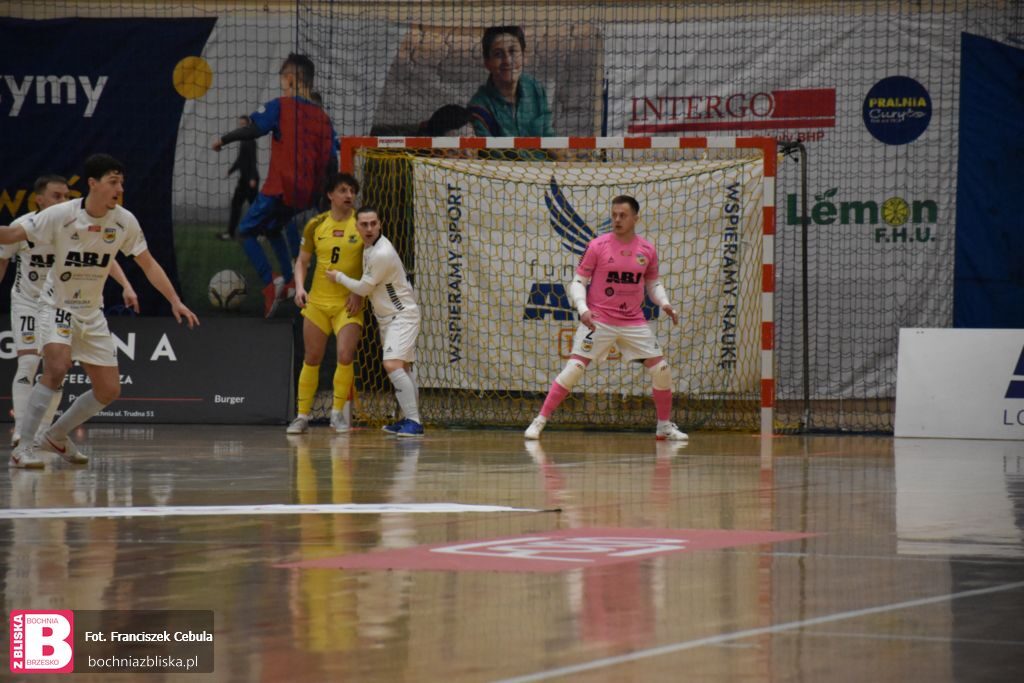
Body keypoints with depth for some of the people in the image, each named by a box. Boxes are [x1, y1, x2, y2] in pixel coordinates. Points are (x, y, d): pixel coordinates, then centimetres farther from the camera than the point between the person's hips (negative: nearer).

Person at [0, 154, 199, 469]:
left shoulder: (125, 221, -8)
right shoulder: (60, 215, -19)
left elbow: (148, 264, 0)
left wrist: (175, 301, -8)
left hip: (92, 314, 5)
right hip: (57, 307, -5)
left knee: (109, 390, 2)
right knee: (58, 367, -30)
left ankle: (56, 436, 25)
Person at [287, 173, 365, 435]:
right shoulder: (316, 225, 3)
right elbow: (302, 261, 10)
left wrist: (359, 292, -12)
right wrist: (300, 287, -7)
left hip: (349, 303, -2)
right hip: (317, 301, 2)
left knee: (345, 356, -15)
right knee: (311, 359, 6)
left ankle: (339, 411, 2)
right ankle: (302, 416, 14)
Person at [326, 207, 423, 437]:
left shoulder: (382, 254, -25)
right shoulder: (369, 246, 5)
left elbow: (364, 288, -14)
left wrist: (339, 277, 0)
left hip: (402, 316, -10)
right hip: (387, 317, 10)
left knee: (393, 365, -23)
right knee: (402, 369, 16)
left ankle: (414, 421, -26)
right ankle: (409, 420, 25)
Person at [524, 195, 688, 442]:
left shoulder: (647, 250, 2)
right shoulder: (598, 246, -7)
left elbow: (653, 283, 17)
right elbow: (578, 282, -4)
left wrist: (664, 303, -3)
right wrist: (583, 308, -21)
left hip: (634, 322, 3)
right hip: (598, 320, -3)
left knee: (661, 370, 0)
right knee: (574, 369, -13)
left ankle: (665, 426, 18)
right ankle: (540, 421, -7)